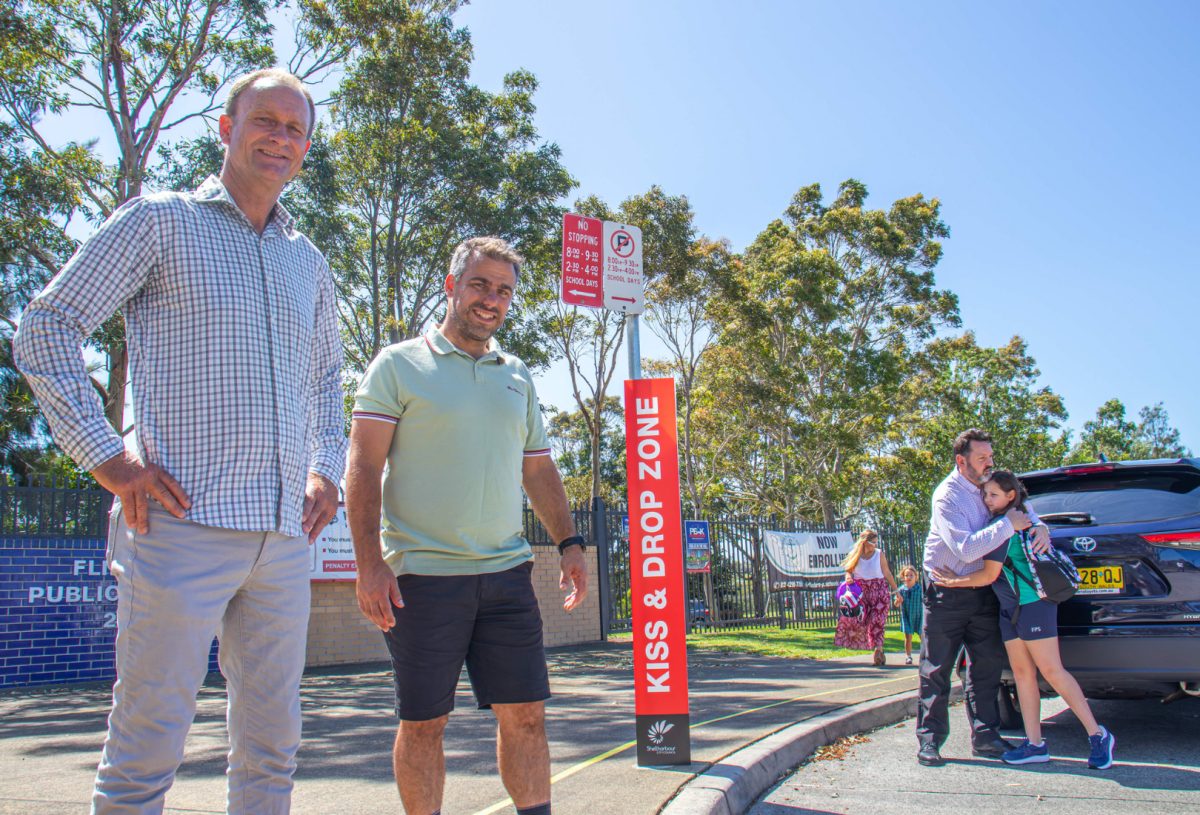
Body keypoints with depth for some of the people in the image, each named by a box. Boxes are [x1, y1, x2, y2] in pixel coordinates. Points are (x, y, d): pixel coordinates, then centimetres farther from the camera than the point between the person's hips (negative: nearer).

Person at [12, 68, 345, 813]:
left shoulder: (308, 263, 18)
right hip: (186, 522, -5)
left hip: (284, 532, 6)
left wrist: (325, 468, 15)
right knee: (148, 743, -1)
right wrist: (104, 454, -9)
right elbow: (47, 326, 0)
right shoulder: (161, 221, 3)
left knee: (272, 742, 12)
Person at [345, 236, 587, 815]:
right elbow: (363, 466, -5)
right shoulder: (399, 365, 1)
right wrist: (369, 562, -14)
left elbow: (538, 469, 19)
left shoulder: (517, 378, 16)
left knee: (526, 712, 4)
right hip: (422, 573, -4)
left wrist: (570, 543, 8)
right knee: (423, 723, 5)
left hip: (506, 572, 4)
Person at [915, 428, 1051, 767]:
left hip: (982, 591, 7)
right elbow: (967, 548, -27)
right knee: (936, 669, 0)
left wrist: (1040, 527, -3)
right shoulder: (947, 496, -18)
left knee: (987, 665, 9)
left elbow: (1020, 505, 19)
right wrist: (1008, 524, -25)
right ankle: (929, 739, 8)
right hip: (947, 594, -7)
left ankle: (985, 736, 19)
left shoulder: (988, 485, 4)